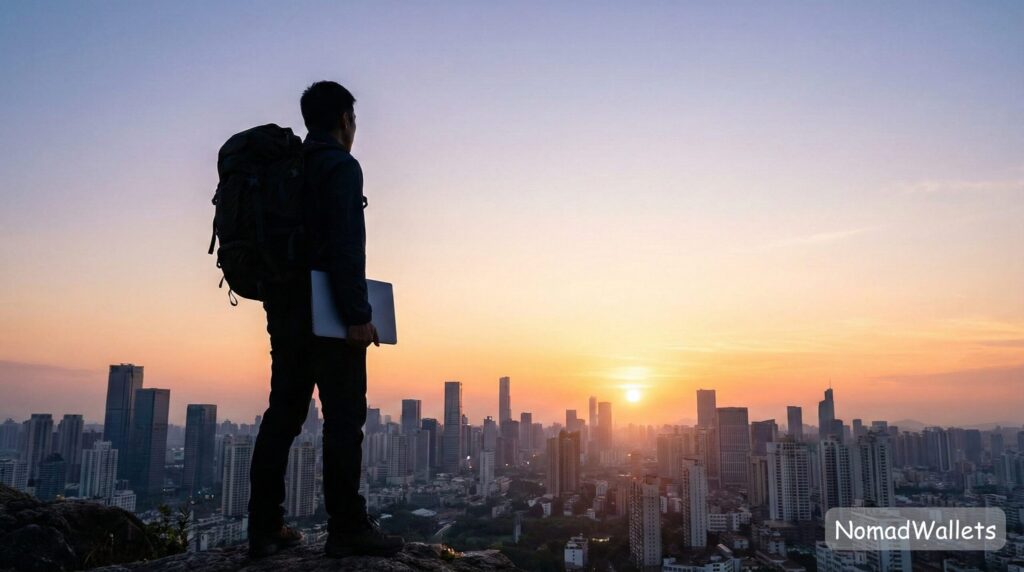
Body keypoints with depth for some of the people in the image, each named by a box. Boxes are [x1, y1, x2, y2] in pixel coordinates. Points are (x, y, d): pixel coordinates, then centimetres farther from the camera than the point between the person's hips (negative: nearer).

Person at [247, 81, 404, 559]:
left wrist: (279, 298, 21)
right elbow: (346, 246, -18)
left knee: (282, 415, 9)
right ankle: (347, 528, 0)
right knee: (343, 417, -4)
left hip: (285, 309, 8)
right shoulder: (341, 166, -7)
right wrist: (357, 315, -20)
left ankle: (266, 528, 13)